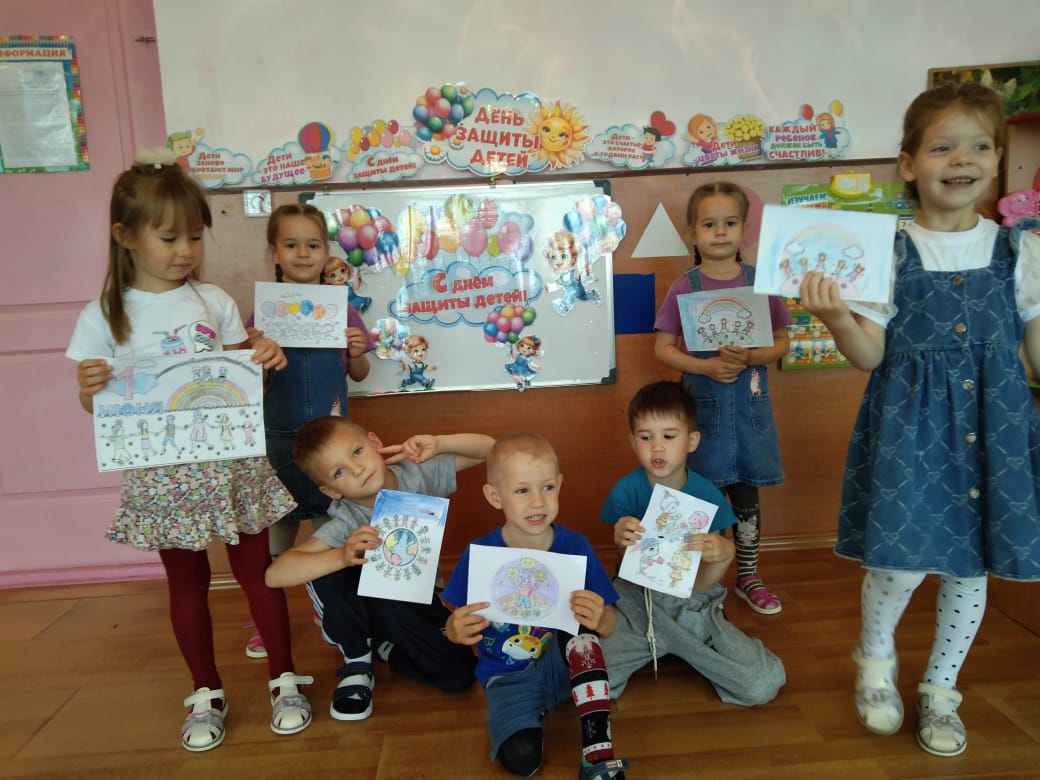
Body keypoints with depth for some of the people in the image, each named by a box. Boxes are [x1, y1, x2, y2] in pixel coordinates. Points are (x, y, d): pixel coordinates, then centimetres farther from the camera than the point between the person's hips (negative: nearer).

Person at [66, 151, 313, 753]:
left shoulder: (215, 301, 0)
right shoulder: (104, 316, -3)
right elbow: (96, 405, 2)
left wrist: (265, 358, -13)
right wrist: (90, 389, -20)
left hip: (232, 461, 1)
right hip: (163, 472, 0)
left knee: (257, 570, 9)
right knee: (187, 583, 13)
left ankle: (284, 680, 27)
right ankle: (207, 694, 32)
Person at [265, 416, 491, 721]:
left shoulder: (416, 475, -19)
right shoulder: (346, 524, -27)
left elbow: (487, 448, -13)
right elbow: (276, 575, -39)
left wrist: (438, 444, -31)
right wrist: (341, 556, -53)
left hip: (419, 606, 2)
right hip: (372, 604, -2)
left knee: (458, 675, -22)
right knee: (326, 572, -34)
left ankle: (386, 647, 10)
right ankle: (357, 664, -8)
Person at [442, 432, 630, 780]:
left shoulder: (575, 547, -12)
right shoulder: (479, 555, -14)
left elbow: (608, 626, -6)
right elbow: (453, 624, -2)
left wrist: (599, 619, -31)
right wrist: (458, 631, -28)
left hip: (565, 663, 1)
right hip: (509, 676, -1)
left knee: (580, 626, -32)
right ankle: (538, 711, 6)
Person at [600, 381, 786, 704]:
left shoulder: (707, 495, -11)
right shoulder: (626, 491, -11)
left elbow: (700, 584, -10)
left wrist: (724, 553, -32)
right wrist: (621, 544, -32)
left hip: (692, 606, 1)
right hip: (636, 604, 0)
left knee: (764, 684, -16)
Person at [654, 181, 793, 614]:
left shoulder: (759, 282, 0)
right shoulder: (684, 287, -4)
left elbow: (782, 342, 4)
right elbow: (663, 348, -3)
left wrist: (749, 357, -16)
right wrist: (707, 367, -18)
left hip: (749, 404, 2)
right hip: (702, 405, -1)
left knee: (746, 495, 11)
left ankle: (748, 579, 29)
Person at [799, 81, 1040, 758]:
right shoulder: (890, 252, -4)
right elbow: (872, 355, -7)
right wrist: (837, 317, -23)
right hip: (909, 422, -3)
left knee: (974, 563, 12)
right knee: (901, 560, -7)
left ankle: (941, 690, 35)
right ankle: (876, 659, 28)